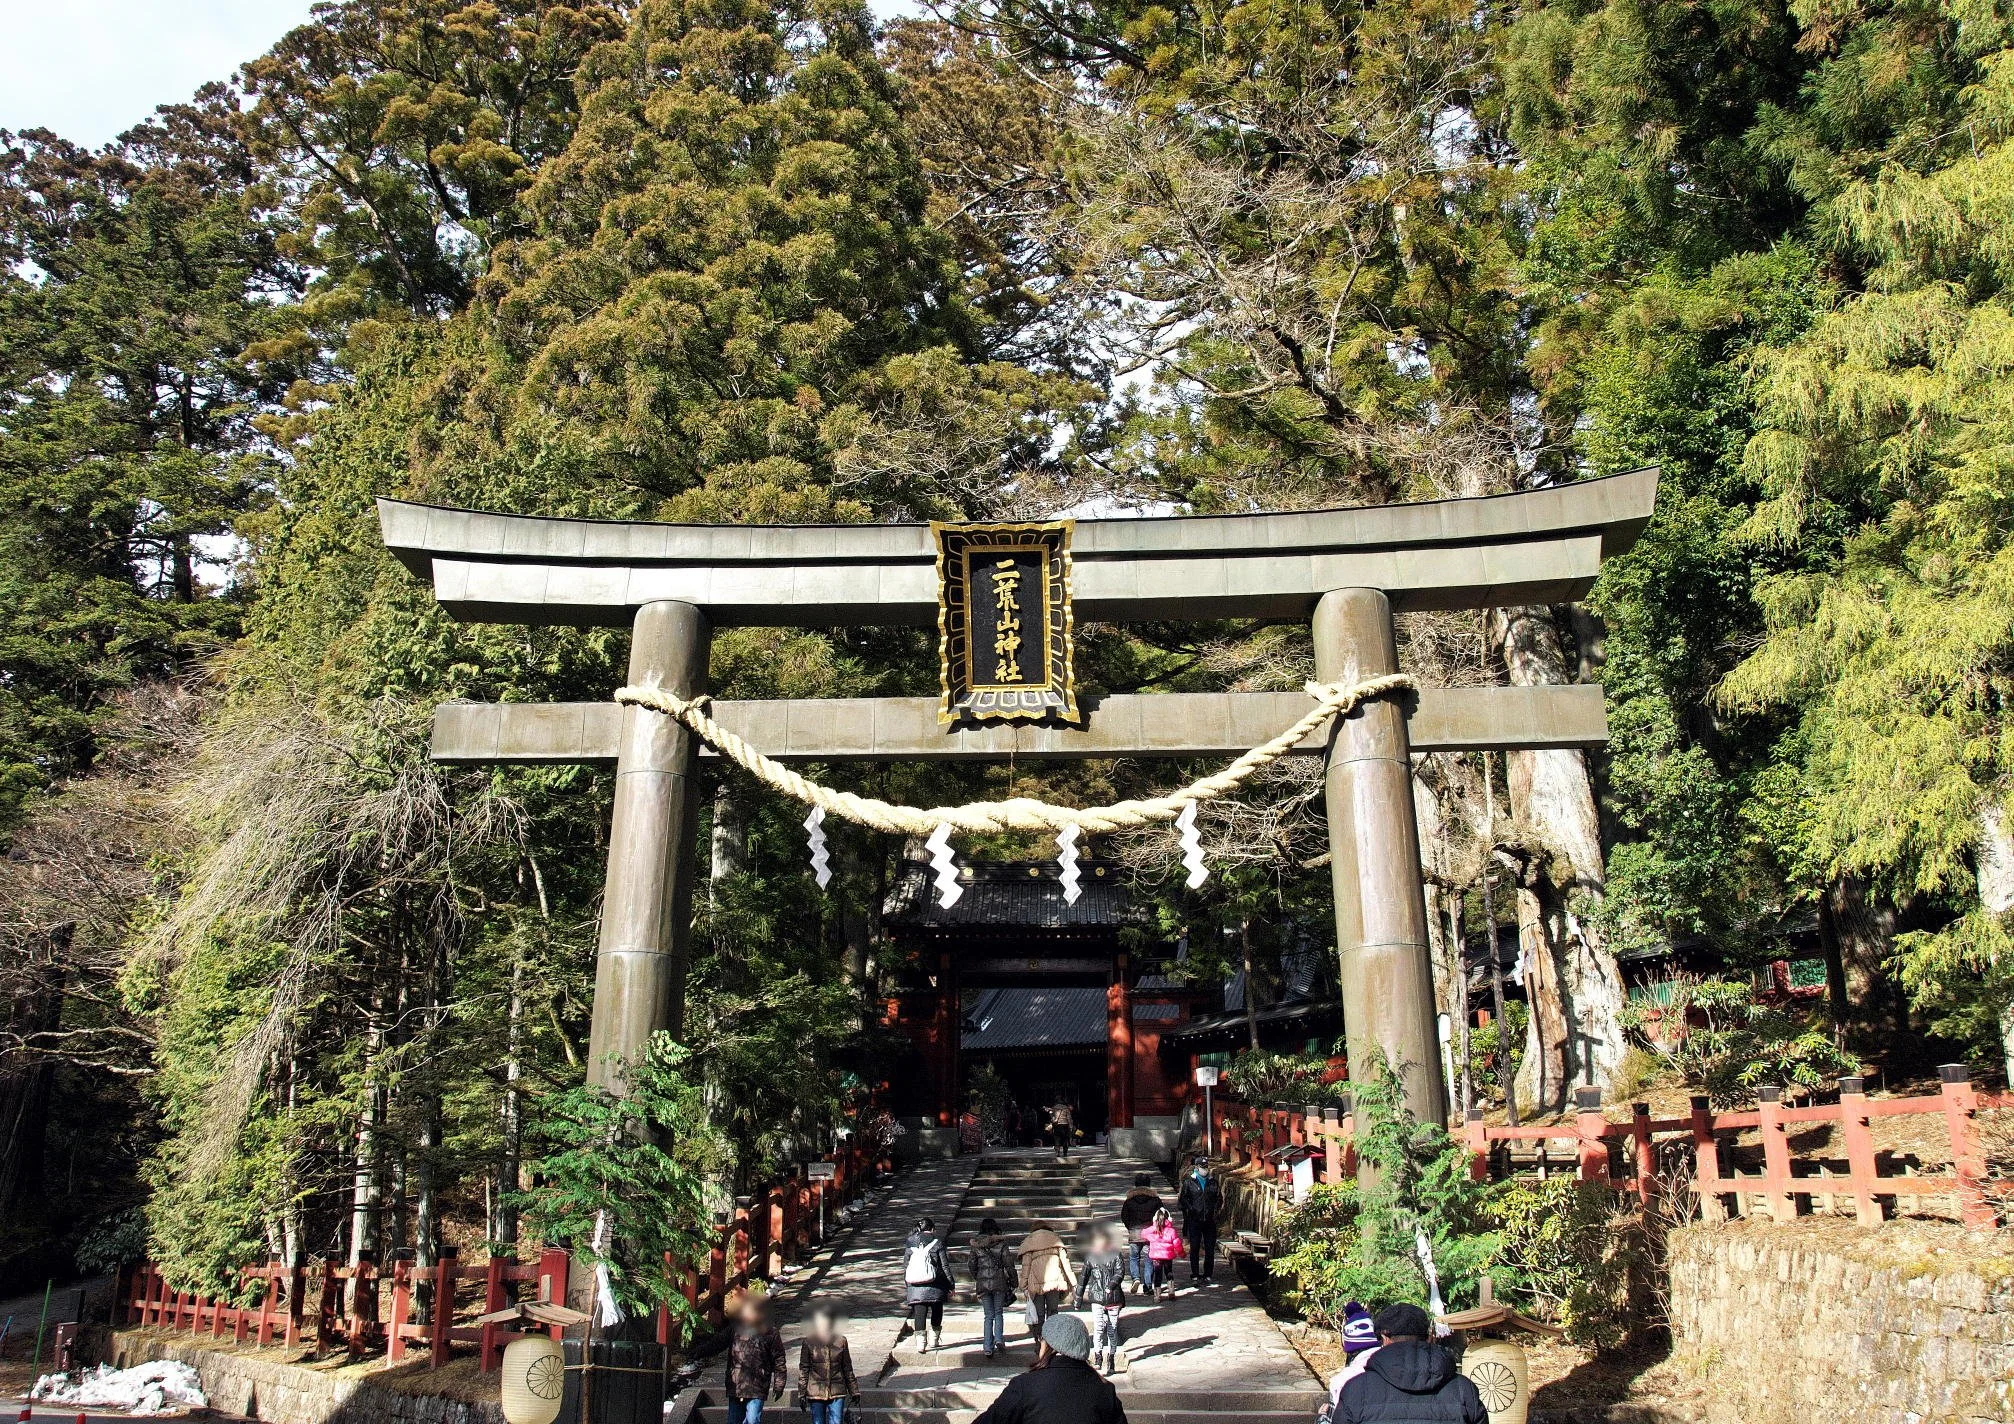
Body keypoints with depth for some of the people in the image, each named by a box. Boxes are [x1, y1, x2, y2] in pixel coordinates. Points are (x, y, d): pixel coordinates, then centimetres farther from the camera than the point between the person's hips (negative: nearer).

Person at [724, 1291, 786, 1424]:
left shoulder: (769, 1333, -4)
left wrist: (778, 1385, -1)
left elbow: (779, 1361, -1)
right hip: (734, 1388, 5)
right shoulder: (735, 1330, 5)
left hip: (756, 1389, -5)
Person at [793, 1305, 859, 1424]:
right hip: (815, 1394, -1)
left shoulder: (840, 1341, 1)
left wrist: (854, 1392, 11)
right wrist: (801, 1394, -1)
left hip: (837, 1393, 1)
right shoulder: (809, 1342, -3)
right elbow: (803, 1369, 2)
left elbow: (847, 1369, 9)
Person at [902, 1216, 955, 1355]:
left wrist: (905, 1286, 18)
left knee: (920, 1314, 2)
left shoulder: (910, 1244, 6)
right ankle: (933, 1341, 23)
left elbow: (905, 1267, 10)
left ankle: (920, 1343, -9)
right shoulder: (937, 1242, -3)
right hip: (935, 1286, -1)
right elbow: (945, 1266, -3)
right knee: (936, 1312, 17)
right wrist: (950, 1286, 4)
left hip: (915, 1286, 2)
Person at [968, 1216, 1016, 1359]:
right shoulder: (1001, 1243, -3)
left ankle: (988, 1347, 2)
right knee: (999, 1312, 13)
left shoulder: (975, 1245, 3)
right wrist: (1013, 1282, 5)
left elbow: (972, 1265, 7)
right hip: (999, 1282, -2)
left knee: (988, 1315, 8)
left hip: (982, 1283, 2)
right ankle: (999, 1339, -6)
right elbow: (1008, 1264, -4)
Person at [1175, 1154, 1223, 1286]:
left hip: (1210, 1220, 3)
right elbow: (1183, 1199, 1)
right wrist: (1190, 1209, -10)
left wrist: (1215, 1210, 1)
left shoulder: (1213, 1182, 9)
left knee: (1210, 1249, 4)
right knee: (1195, 1249, 3)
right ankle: (1195, 1275, 10)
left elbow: (1219, 1198, 15)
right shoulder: (1189, 1182, 0)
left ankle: (1208, 1275, 13)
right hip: (1194, 1221, -2)